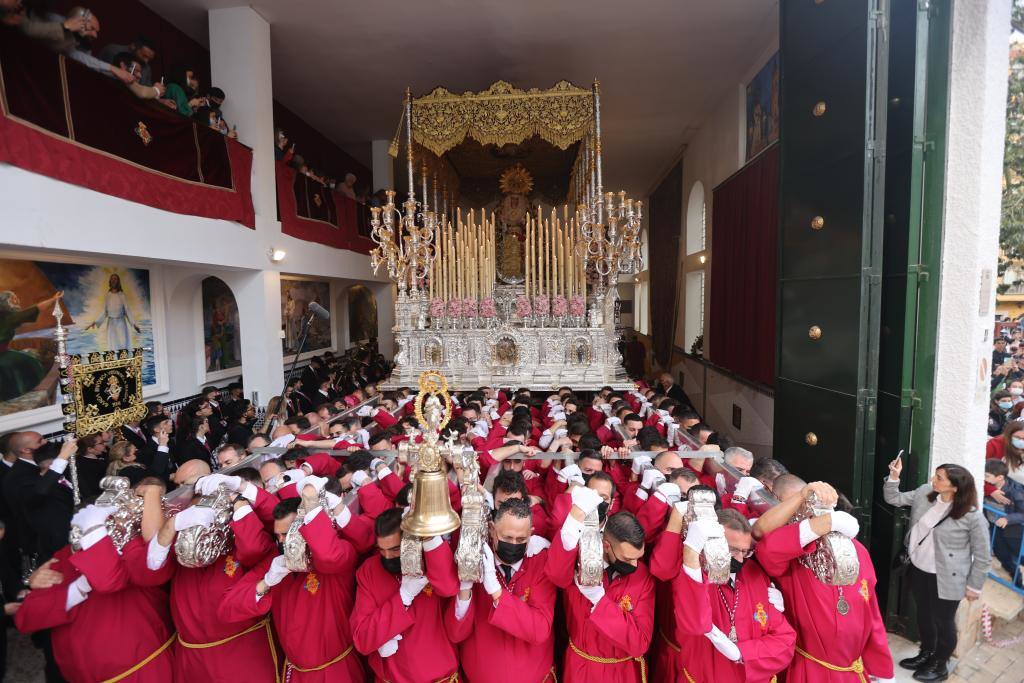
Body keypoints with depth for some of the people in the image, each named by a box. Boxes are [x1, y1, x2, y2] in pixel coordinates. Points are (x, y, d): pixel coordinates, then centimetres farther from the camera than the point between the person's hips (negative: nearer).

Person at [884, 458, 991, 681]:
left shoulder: (972, 516, -22)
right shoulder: (924, 492, -9)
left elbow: (982, 556, -11)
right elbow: (893, 499, 3)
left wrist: (974, 586, -5)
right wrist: (894, 476, -13)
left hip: (945, 578, -5)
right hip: (918, 568, 5)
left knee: (943, 621, 15)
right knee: (924, 614, 24)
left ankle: (940, 666, 38)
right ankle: (926, 653, 46)